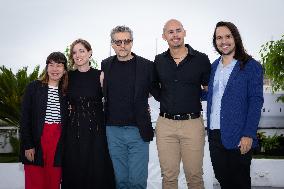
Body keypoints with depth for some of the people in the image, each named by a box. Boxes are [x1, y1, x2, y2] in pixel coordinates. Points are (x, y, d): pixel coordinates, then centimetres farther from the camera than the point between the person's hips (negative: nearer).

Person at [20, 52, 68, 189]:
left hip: (58, 142, 3)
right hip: (37, 141, -2)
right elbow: (25, 118, -3)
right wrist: (27, 145, -9)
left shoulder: (66, 91, 10)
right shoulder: (33, 87, 1)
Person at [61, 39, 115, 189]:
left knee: (97, 171, -2)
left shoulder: (99, 75, -1)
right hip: (74, 130, 2)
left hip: (96, 129, -2)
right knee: (74, 171, 4)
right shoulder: (69, 76, 6)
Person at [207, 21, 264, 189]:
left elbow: (256, 102, -9)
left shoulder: (251, 66, -5)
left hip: (238, 137, -5)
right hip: (215, 135, 5)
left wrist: (248, 134, -16)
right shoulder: (215, 66, 13)